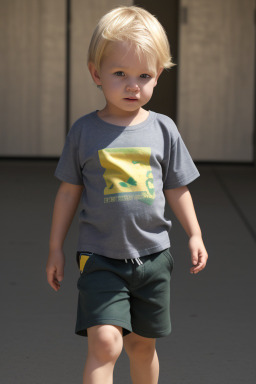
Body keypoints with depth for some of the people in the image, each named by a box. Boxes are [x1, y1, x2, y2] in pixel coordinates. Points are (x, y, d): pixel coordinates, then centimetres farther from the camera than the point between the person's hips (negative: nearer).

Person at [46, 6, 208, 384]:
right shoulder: (84, 131, -2)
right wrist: (56, 248, 8)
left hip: (153, 255, 2)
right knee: (104, 342, -17)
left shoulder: (163, 129, 1)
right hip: (101, 257, -2)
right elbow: (69, 191, 5)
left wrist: (195, 235, 6)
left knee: (142, 344, 14)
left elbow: (177, 189, 11)